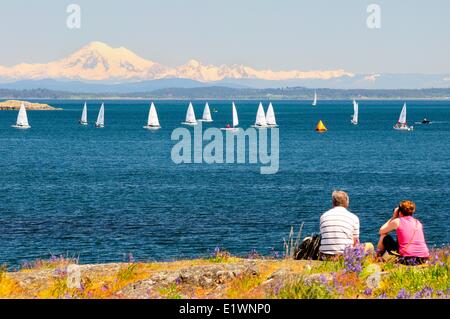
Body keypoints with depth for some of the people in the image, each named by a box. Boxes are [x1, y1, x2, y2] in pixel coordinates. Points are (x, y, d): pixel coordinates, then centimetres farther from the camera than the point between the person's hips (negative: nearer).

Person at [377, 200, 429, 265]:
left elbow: (381, 231, 16)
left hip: (407, 259, -5)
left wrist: (393, 217, 21)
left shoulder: (398, 221, 0)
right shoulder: (418, 223, 15)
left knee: (385, 237, 18)